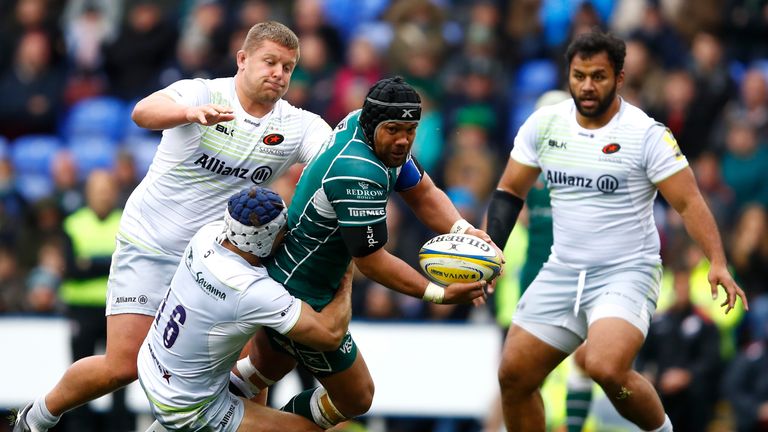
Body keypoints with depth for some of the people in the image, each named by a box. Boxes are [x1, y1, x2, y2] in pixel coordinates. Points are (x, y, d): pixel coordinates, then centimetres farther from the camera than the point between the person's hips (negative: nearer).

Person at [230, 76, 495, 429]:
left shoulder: (362, 123, -5)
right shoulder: (359, 175, -34)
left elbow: (422, 194, 3)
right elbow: (371, 261, -27)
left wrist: (461, 229, -16)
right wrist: (440, 294, -26)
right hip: (298, 296, -10)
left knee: (267, 370, 32)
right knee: (355, 397, 6)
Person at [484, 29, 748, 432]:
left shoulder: (647, 134, -12)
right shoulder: (543, 124, 2)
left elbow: (689, 202, -13)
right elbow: (509, 192, 11)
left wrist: (717, 263, -26)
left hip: (626, 274, -6)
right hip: (561, 273, 6)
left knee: (605, 368, -29)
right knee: (513, 376, 2)